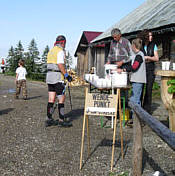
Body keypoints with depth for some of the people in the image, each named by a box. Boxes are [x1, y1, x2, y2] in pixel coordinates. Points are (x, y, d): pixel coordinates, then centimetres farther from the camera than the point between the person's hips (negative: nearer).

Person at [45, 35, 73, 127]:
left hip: (49, 75, 9)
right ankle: (61, 120, 0)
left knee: (51, 99, 9)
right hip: (57, 77, -9)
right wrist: (66, 75, -17)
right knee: (61, 99, -2)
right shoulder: (60, 51, -10)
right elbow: (60, 64, -21)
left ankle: (49, 119, 11)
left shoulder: (51, 50, 18)